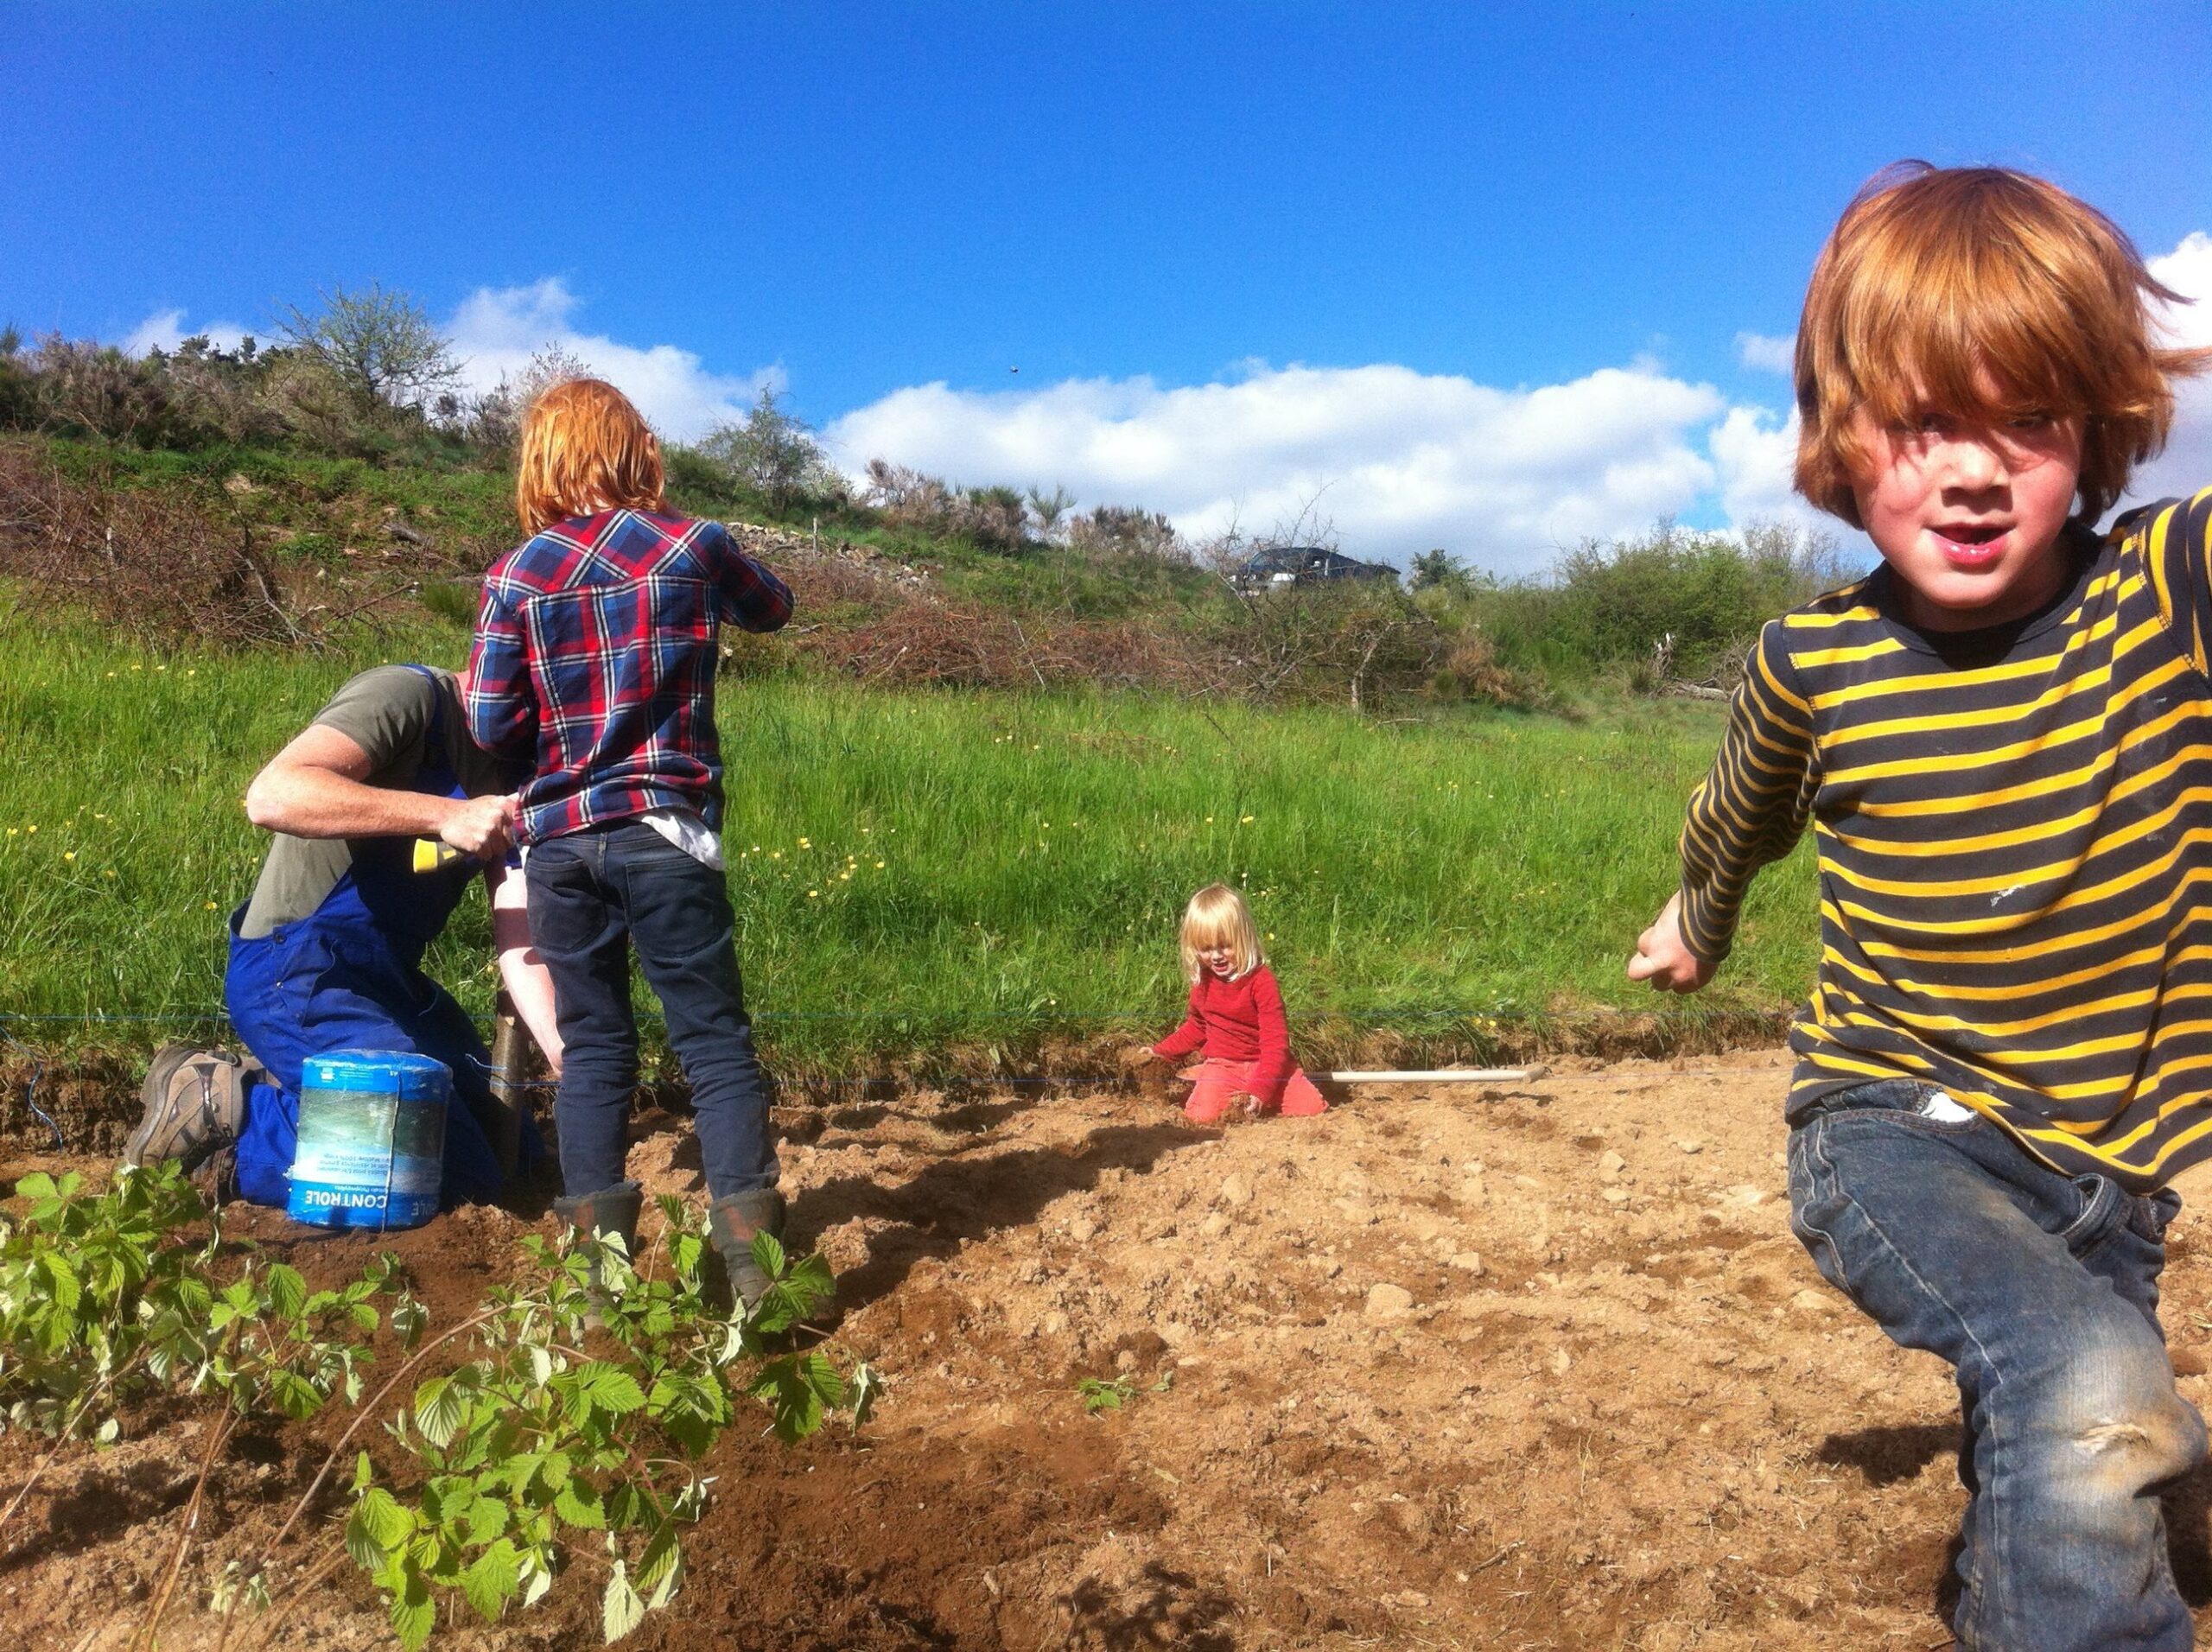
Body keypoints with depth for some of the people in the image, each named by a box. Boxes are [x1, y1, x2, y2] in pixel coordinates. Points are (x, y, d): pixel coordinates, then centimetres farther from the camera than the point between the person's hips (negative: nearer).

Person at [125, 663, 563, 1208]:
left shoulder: (518, 776, 7)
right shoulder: (408, 694, -14)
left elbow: (520, 936, -3)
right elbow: (271, 796, -30)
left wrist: (563, 1048, -18)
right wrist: (446, 816, -33)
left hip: (390, 979, 9)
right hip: (296, 972, -9)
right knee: (453, 1172, -17)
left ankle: (278, 1089, 13)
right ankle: (224, 1112, -4)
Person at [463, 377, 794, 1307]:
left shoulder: (517, 576, 2)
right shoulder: (695, 547, 1)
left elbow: (493, 726, -1)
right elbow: (772, 609, 21)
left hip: (559, 840, 2)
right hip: (666, 831, -2)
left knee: (591, 1048, 10)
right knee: (715, 1042, 3)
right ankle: (750, 1255, 1)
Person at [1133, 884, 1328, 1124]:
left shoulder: (1261, 980, -15)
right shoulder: (1203, 981, 3)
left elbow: (1276, 1041, -17)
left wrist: (1260, 1090, -27)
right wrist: (1161, 1052, 13)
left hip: (1264, 1064, -2)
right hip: (1222, 1067, 2)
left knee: (1312, 1108, -19)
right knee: (1201, 1115, -25)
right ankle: (1234, 1103, 7)